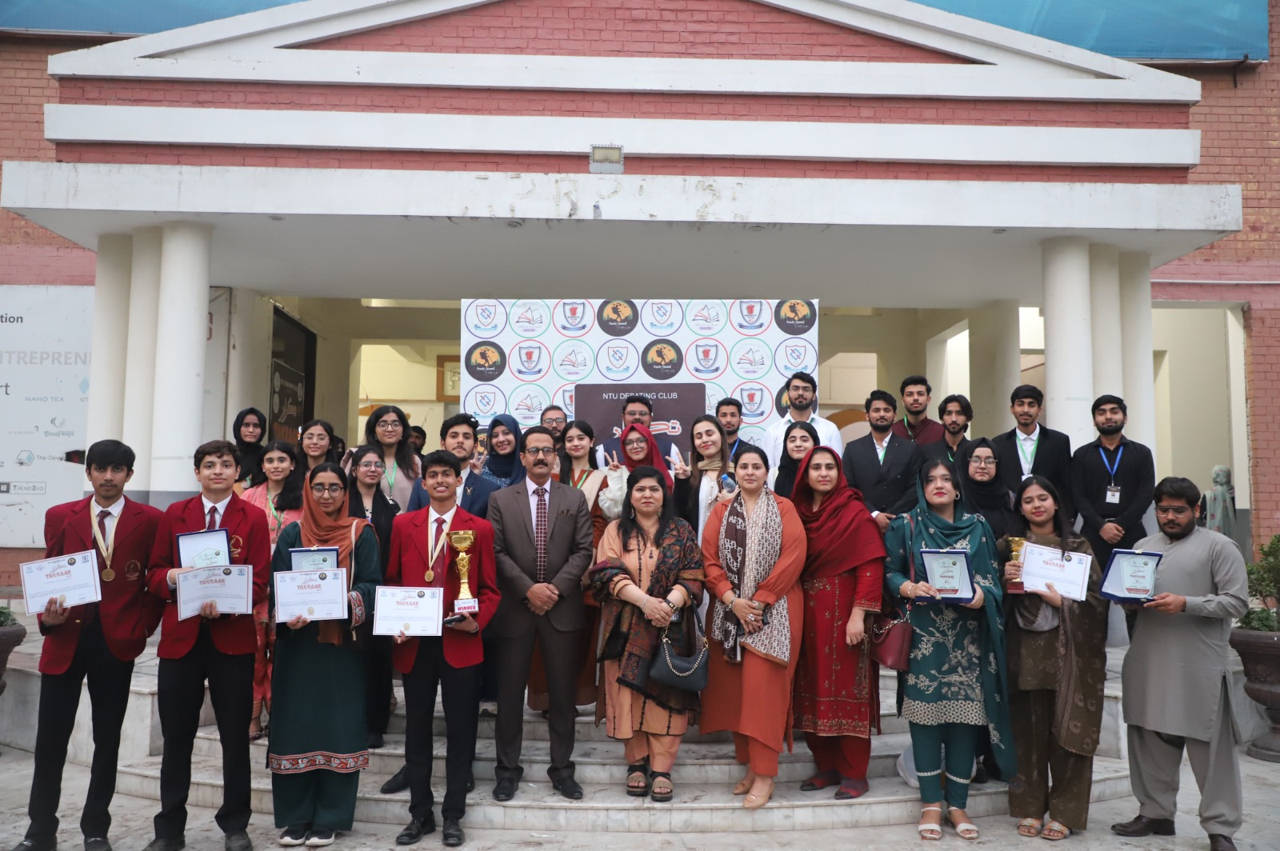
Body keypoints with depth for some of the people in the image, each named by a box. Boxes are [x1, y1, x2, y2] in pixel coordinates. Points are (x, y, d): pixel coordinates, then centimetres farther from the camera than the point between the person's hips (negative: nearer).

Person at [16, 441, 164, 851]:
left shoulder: (149, 520, 0)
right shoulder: (60, 517, 6)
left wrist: (142, 627, -7)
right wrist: (47, 616, -7)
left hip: (117, 643, -1)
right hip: (65, 638, 1)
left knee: (107, 739, 9)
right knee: (50, 737, 4)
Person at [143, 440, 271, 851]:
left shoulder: (253, 518, 2)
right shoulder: (174, 515, 9)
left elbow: (260, 581, -4)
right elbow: (154, 572, 9)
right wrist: (171, 577, -14)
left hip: (232, 639, -1)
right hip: (180, 637, 2)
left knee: (235, 737, 7)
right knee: (176, 737, 8)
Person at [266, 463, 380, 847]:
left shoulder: (362, 533, 3)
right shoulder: (292, 534, 7)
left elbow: (372, 584, -2)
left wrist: (350, 603, -22)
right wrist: (288, 615, -17)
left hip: (343, 643, -1)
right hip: (298, 642, 1)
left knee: (338, 726, 1)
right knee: (296, 725, 4)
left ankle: (329, 818, 11)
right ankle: (295, 816, 16)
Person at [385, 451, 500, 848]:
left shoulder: (480, 528, 2)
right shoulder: (403, 525, 7)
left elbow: (489, 589, 3)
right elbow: (392, 581, 10)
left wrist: (477, 623, -14)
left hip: (461, 643, -2)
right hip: (414, 643, 2)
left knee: (460, 730, 5)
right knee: (417, 729, 12)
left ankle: (453, 816, 20)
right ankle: (420, 813, 26)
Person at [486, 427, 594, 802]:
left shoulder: (575, 499, 6)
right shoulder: (501, 500, 4)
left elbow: (583, 550, 1)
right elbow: (497, 551, -2)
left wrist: (556, 587, -11)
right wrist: (527, 588, -12)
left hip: (562, 607, 1)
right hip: (514, 607, 0)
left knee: (562, 691, 7)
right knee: (510, 691, 6)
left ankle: (562, 768, 19)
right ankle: (508, 768, 19)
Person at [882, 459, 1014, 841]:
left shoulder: (978, 527, 11)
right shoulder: (905, 525, 7)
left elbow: (993, 577, 9)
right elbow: (889, 573, 4)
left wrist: (982, 595, -11)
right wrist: (910, 588, -16)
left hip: (967, 634, 1)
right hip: (923, 633, -1)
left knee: (965, 711, 0)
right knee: (925, 709, -2)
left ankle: (957, 803, 12)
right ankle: (931, 802, 10)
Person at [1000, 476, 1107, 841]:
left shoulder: (1077, 547, 5)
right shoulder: (1008, 546, 9)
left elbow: (1096, 598, 1)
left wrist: (1060, 600, -12)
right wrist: (1004, 578, -11)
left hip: (1067, 652, -1)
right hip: (1024, 651, 1)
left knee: (1067, 729, 1)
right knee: (1028, 730, 3)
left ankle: (1065, 812, 14)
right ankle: (1030, 808, 16)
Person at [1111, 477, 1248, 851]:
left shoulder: (1219, 546, -1)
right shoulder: (1143, 545, 15)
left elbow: (1237, 601, -8)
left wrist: (1186, 604, -18)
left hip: (1199, 667, -5)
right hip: (1148, 662, 5)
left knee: (1210, 747, 1)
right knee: (1150, 740, 12)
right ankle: (1155, 813, 25)